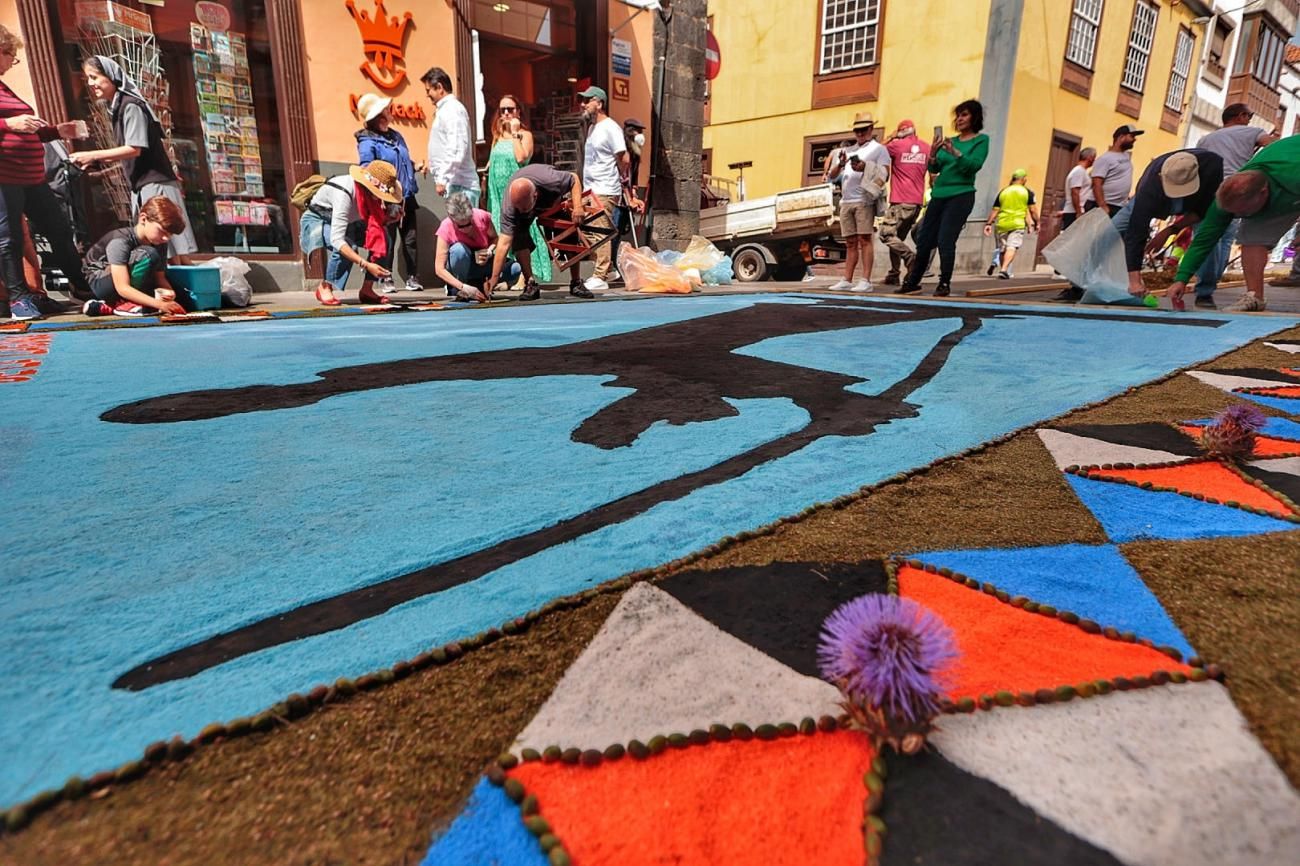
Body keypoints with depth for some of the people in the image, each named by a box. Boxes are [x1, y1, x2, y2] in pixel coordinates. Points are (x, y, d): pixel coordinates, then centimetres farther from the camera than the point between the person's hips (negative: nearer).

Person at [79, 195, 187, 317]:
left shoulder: (159, 244, -7)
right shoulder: (120, 241, -27)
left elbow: (160, 277, -5)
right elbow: (122, 288, -34)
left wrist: (168, 292, -28)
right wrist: (159, 304, -45)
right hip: (100, 283, -8)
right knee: (147, 255, -29)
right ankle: (127, 304, -20)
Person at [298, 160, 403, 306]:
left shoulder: (371, 190, -17)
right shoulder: (343, 192, -37)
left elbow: (376, 220, -3)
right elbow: (336, 239, -41)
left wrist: (390, 218, -25)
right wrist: (366, 265, -48)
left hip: (345, 223, 6)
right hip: (316, 221, -6)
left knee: (383, 236, -18)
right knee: (348, 246, -35)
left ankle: (367, 289, -9)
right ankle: (325, 287, -12)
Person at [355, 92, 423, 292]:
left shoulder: (396, 135, 16)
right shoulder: (367, 142, -7)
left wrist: (414, 167, 9)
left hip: (406, 197, 6)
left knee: (411, 238, 4)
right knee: (388, 240, -1)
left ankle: (412, 277, 9)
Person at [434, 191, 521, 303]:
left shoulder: (482, 217, -20)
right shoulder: (446, 229, -25)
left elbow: (495, 238, 1)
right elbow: (439, 269, -27)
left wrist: (489, 251, -24)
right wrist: (464, 288, -40)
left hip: (482, 263, 3)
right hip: (461, 267, -3)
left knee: (516, 269, -24)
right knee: (459, 249, -38)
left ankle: (481, 285, 2)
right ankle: (460, 292, -15)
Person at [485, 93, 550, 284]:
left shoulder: (525, 134, 0)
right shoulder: (497, 135, 18)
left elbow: (521, 158, -18)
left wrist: (515, 133, -10)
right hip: (498, 188, 7)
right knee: (500, 232, 6)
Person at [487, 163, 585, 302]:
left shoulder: (552, 181, -44)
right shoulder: (508, 206, -40)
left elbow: (574, 178, -22)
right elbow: (504, 243, -40)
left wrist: (578, 206, -34)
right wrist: (494, 277, -43)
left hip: (556, 198, 0)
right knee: (518, 237, -24)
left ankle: (576, 284, 2)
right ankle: (530, 284, -14)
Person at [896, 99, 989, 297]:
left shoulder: (981, 140, 2)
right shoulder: (950, 140, 16)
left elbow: (974, 166, -13)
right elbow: (934, 169, 10)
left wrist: (955, 152, -23)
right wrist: (933, 153, -9)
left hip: (960, 196, -5)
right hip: (938, 194, 5)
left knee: (945, 240, -14)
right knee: (924, 240, 5)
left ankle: (945, 284, -5)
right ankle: (913, 281, 14)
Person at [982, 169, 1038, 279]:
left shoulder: (1003, 191, 11)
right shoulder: (1027, 192, 5)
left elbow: (995, 210, 6)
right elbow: (1032, 210, 4)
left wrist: (988, 223, 9)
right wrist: (1036, 223, 15)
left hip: (1002, 224, 3)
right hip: (1017, 224, -3)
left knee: (1002, 248, 14)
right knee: (1012, 247, -12)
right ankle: (1004, 269, -29)